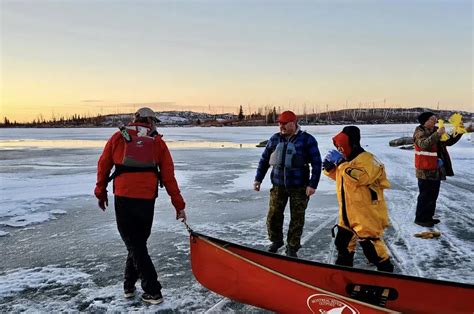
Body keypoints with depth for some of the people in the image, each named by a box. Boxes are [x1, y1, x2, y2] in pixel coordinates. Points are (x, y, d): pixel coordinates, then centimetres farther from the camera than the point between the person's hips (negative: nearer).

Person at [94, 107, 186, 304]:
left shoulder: (119, 137, 9)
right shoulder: (157, 142, 9)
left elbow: (103, 165, 10)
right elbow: (168, 177, 5)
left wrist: (101, 193, 23)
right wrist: (179, 205, 9)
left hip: (123, 197, -1)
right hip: (147, 199, 1)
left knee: (134, 244, 7)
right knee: (138, 241, 19)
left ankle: (153, 292, 8)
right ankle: (129, 285, 30)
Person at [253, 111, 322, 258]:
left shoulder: (307, 140, -6)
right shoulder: (275, 139, 5)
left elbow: (316, 163, -7)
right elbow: (264, 159, 12)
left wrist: (313, 184, -12)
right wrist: (258, 179, 9)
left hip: (299, 187, -3)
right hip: (278, 185, 3)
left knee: (297, 219, 4)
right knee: (273, 216, 5)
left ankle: (292, 248, 20)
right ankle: (276, 241, 29)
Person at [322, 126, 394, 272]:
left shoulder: (366, 159, -18)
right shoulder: (345, 159, 10)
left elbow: (359, 177, -35)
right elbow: (338, 176, 22)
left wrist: (341, 163, -31)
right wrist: (329, 168, 2)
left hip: (366, 212, -9)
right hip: (348, 212, 9)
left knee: (370, 244, -4)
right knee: (343, 241, 20)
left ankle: (385, 270, 15)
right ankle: (343, 266, 38)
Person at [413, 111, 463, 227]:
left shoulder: (435, 131, 11)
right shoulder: (420, 132, -13)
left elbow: (449, 141, 15)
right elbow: (424, 144, -32)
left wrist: (458, 133, 0)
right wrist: (437, 134, -39)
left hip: (436, 170, 8)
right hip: (425, 171, -8)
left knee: (433, 195, 15)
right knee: (425, 195, -2)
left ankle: (428, 217, 27)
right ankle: (420, 218, 9)